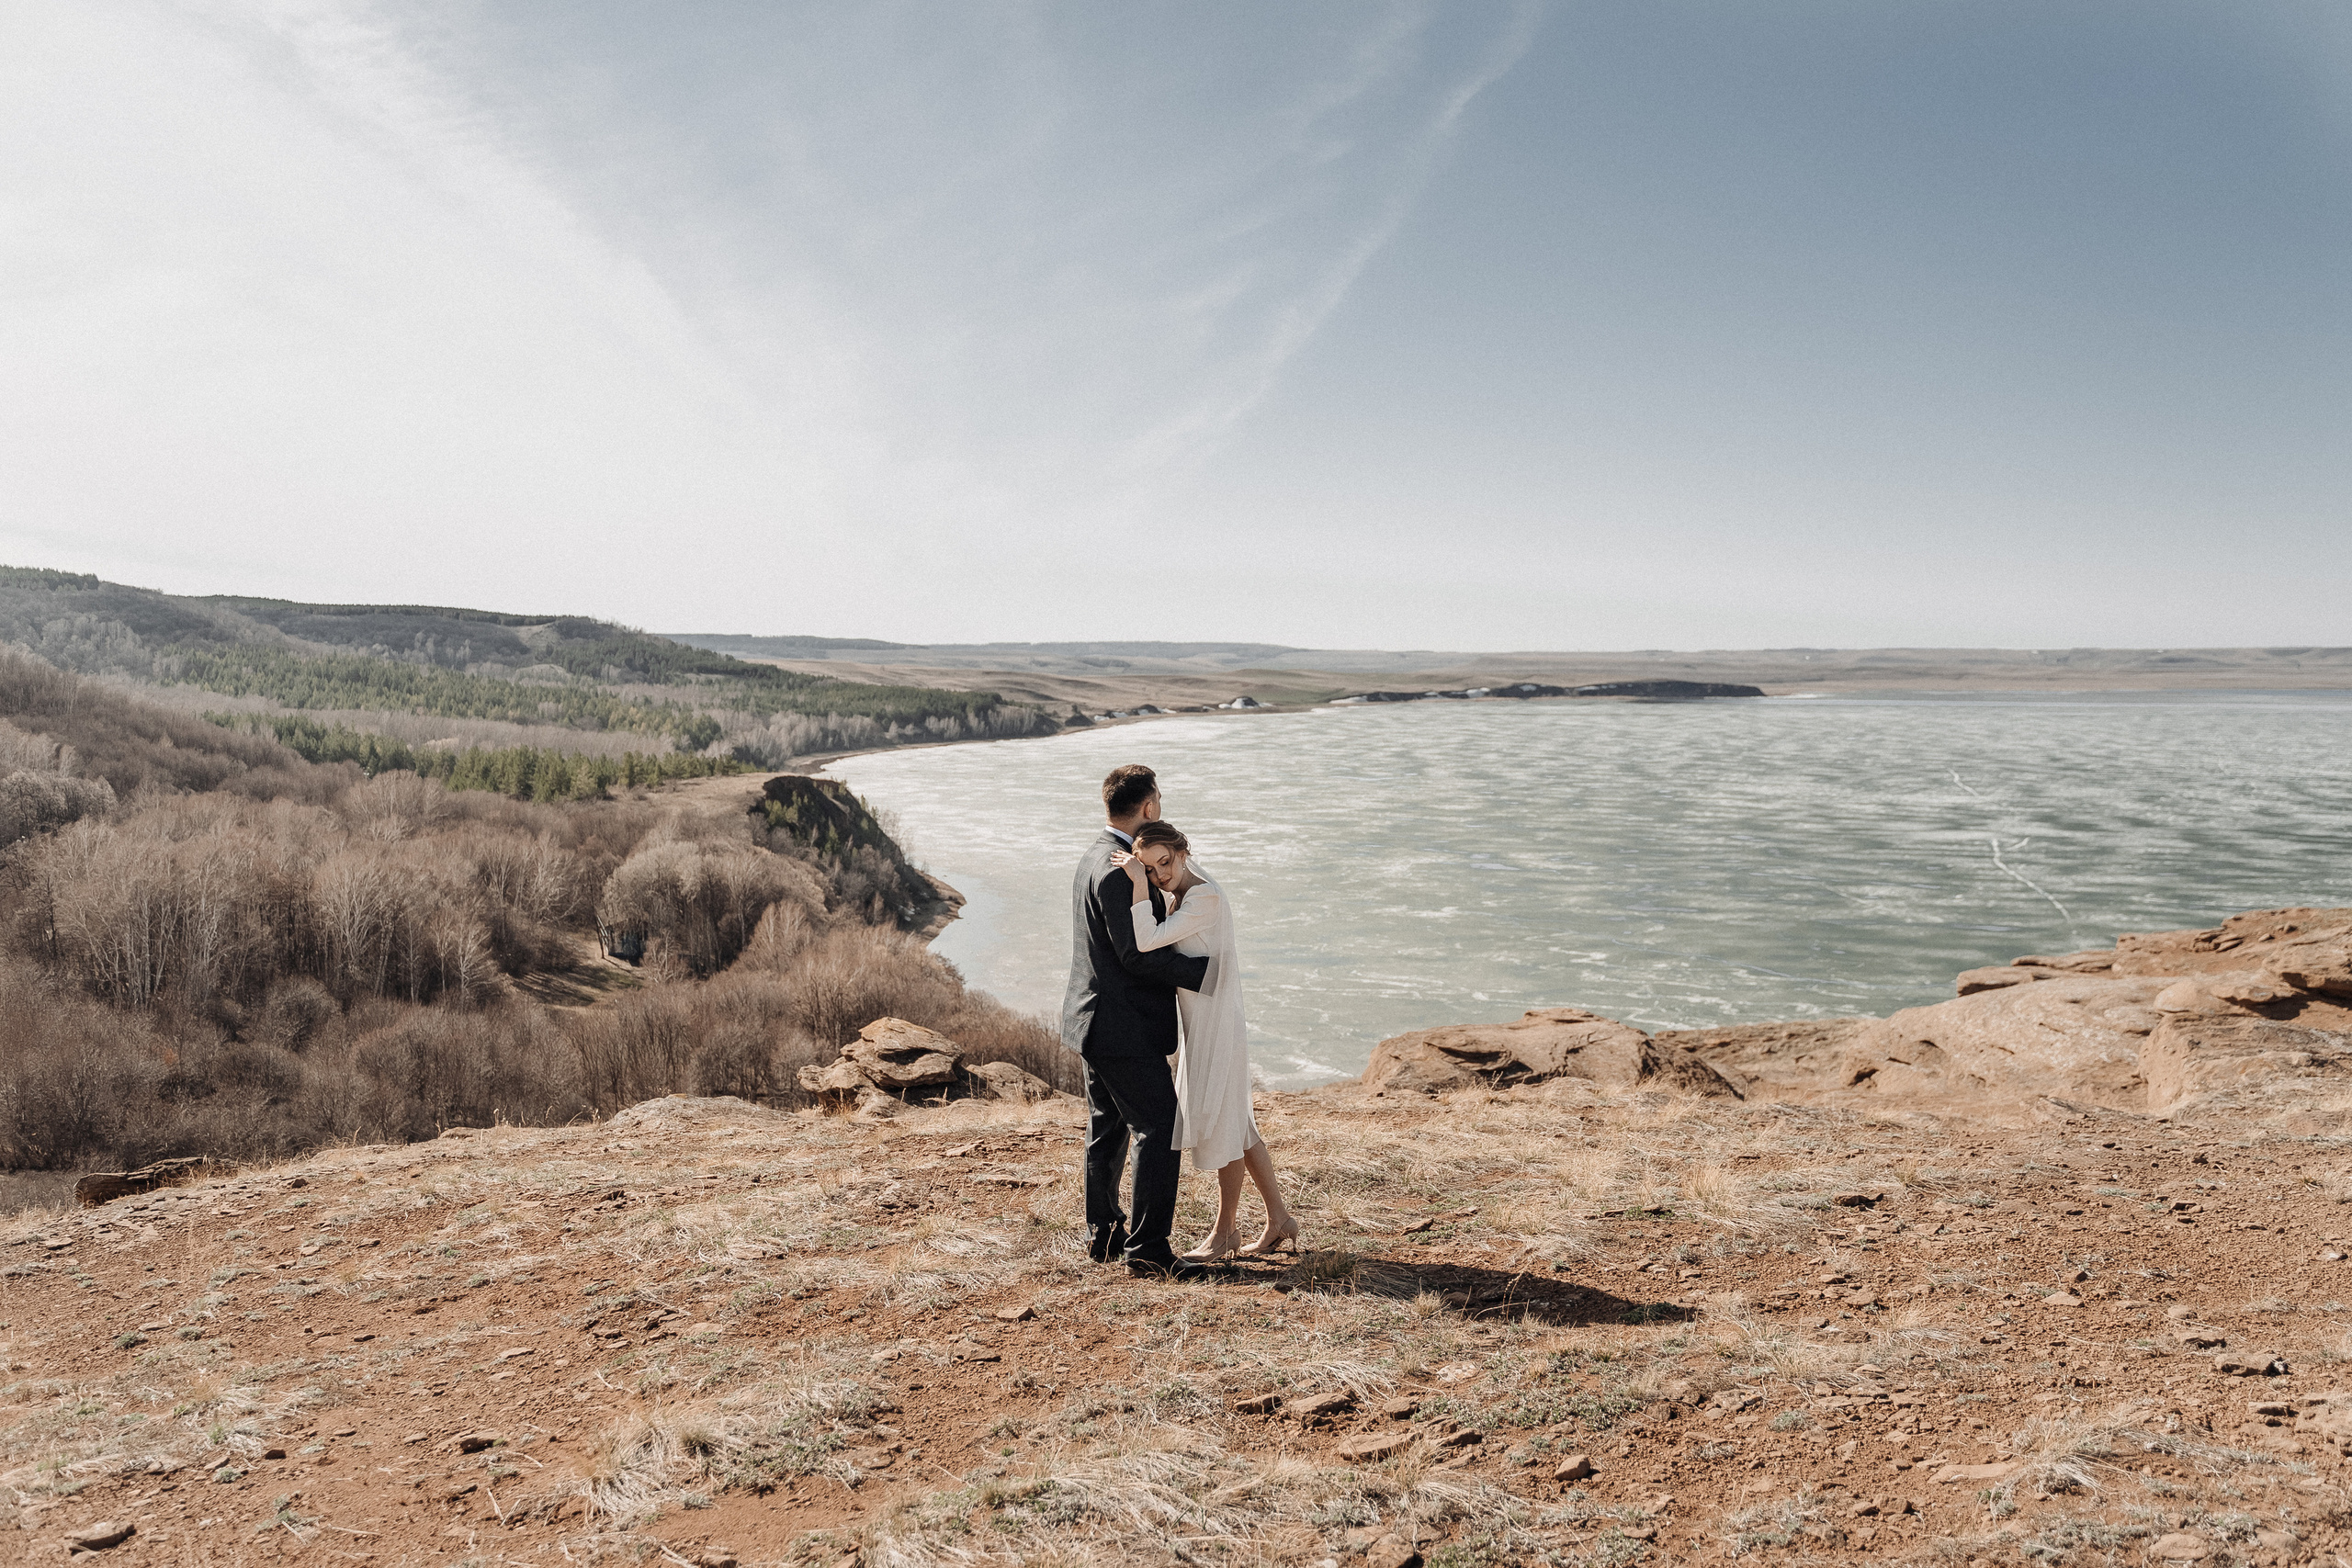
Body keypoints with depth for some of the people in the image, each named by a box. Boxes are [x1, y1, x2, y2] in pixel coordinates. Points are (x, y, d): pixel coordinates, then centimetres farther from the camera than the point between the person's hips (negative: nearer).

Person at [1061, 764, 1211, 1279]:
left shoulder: (1095, 858, 12)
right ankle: (1147, 1247, -4)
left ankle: (1104, 1232, 29)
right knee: (1159, 1128, -7)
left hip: (1096, 1020, 11)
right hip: (1123, 1027, -11)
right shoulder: (1118, 871, -21)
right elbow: (1138, 955, -23)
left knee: (1109, 1128, 18)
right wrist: (1205, 970, -16)